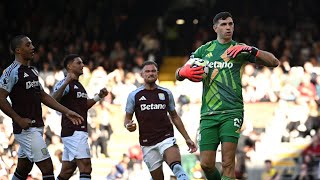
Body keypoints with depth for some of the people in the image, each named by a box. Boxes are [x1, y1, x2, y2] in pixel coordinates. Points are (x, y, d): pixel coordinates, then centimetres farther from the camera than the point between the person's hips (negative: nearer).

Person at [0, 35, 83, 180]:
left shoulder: (32, 71, 17)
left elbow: (43, 96, 23)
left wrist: (66, 112, 17)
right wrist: (19, 120, -19)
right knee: (47, 167, -13)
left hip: (37, 127, 9)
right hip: (25, 129, -9)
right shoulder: (12, 71, -12)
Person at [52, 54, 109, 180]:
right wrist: (66, 83, -34)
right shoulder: (64, 83, -9)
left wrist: (98, 97, 20)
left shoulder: (78, 85, 21)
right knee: (85, 166, -15)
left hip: (80, 131, 10)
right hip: (73, 131, -10)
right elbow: (53, 101, -25)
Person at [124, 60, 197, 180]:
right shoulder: (134, 96, 5)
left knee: (177, 168, -28)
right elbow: (127, 118, 11)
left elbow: (175, 117, 18)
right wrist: (129, 125, -14)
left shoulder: (166, 93, 10)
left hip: (166, 138, 0)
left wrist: (187, 138, 15)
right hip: (147, 143, 0)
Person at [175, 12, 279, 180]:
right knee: (206, 164, -5)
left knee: (228, 163, -14)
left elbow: (274, 62, 2)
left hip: (232, 112, -2)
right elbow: (179, 74, 18)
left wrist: (251, 50, -13)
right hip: (208, 114, 2)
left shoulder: (239, 49, 8)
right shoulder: (204, 50, 15)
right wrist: (183, 72, -7)